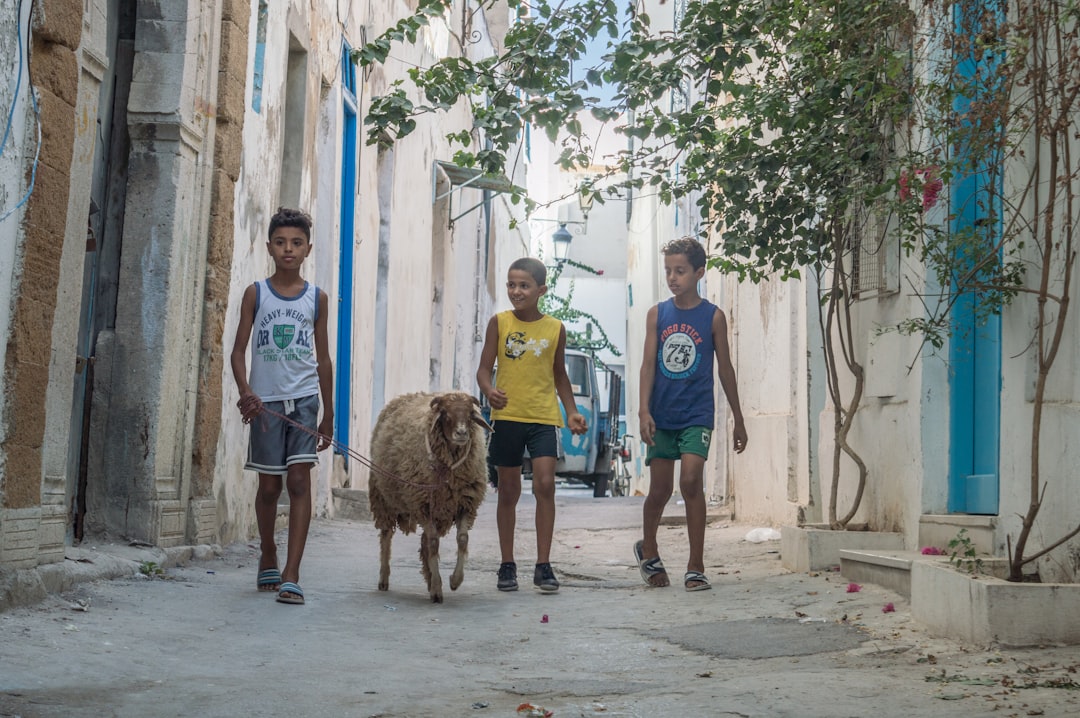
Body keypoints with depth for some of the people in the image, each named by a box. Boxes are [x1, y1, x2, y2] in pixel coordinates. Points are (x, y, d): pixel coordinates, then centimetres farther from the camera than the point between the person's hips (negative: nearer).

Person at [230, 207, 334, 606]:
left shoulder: (316, 298, 6)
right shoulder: (256, 294, 3)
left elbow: (322, 358, 11)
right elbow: (239, 349, 1)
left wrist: (328, 414, 11)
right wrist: (245, 390, -18)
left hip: (304, 398, 0)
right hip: (265, 400, 0)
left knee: (299, 480, -10)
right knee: (269, 485, 8)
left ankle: (291, 576, -13)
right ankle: (268, 561, 29)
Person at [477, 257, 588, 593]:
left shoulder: (555, 328, 4)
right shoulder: (499, 323, 1)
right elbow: (485, 368, 0)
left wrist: (572, 411, 6)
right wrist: (489, 390, -21)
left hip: (544, 418, 0)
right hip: (507, 417, 0)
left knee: (545, 484, -13)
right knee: (508, 490, 7)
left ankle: (543, 565, -4)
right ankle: (507, 565, 18)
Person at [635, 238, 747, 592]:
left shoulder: (713, 316, 1)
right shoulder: (657, 314, 5)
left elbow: (725, 368, 7)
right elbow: (648, 363, 0)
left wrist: (738, 419, 10)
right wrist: (644, 411, -11)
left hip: (697, 414, -2)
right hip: (662, 415, 2)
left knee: (691, 480, -15)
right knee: (660, 489, 8)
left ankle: (696, 568, -6)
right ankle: (648, 549, 34)